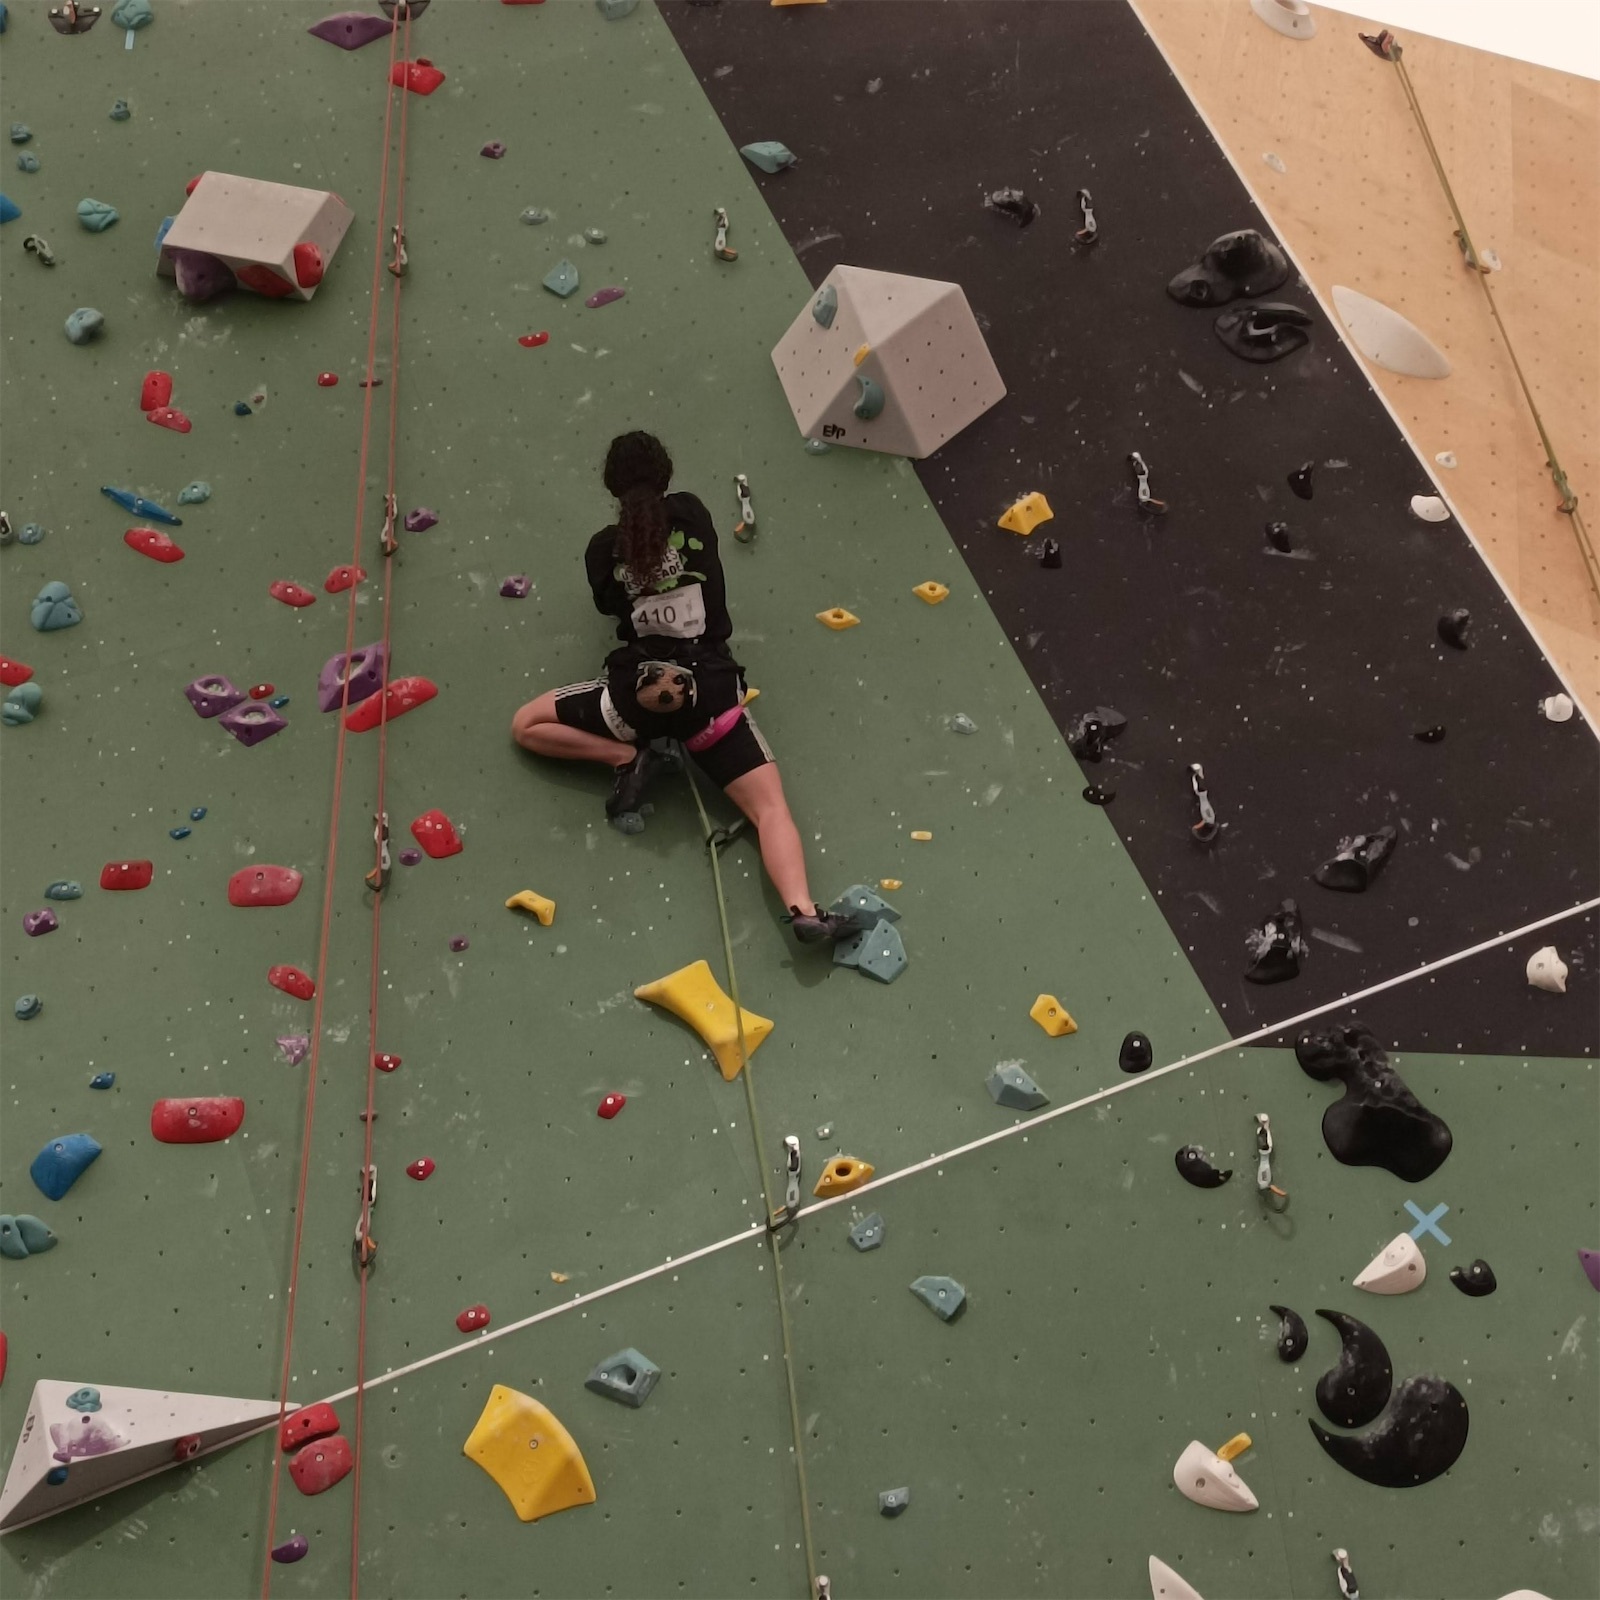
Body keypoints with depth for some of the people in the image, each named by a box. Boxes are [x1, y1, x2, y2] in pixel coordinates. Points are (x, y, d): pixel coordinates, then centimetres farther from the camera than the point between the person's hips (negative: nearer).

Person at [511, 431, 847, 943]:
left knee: (526, 725, 17)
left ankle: (629, 758, 0)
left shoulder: (602, 548, 2)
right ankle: (803, 911, -29)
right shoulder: (691, 512, 5)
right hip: (710, 689, 1)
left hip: (639, 692, -1)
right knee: (770, 805, -4)